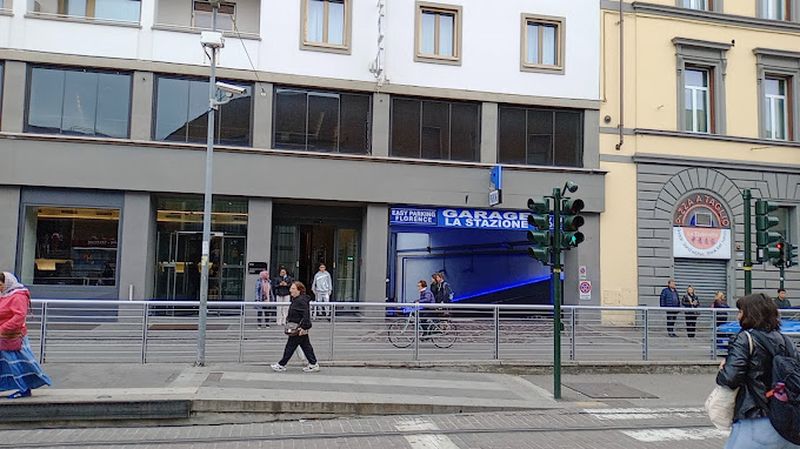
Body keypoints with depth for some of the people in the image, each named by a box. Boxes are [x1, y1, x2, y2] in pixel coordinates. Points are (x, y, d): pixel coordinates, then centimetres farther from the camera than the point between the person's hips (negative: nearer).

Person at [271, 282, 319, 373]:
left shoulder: (301, 301, -21)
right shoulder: (296, 299, 12)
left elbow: (306, 315, -25)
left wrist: (303, 327, -26)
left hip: (299, 328, -10)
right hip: (298, 328, 10)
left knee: (290, 346, 1)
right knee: (306, 346, 13)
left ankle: (281, 365, 12)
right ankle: (313, 364, 17)